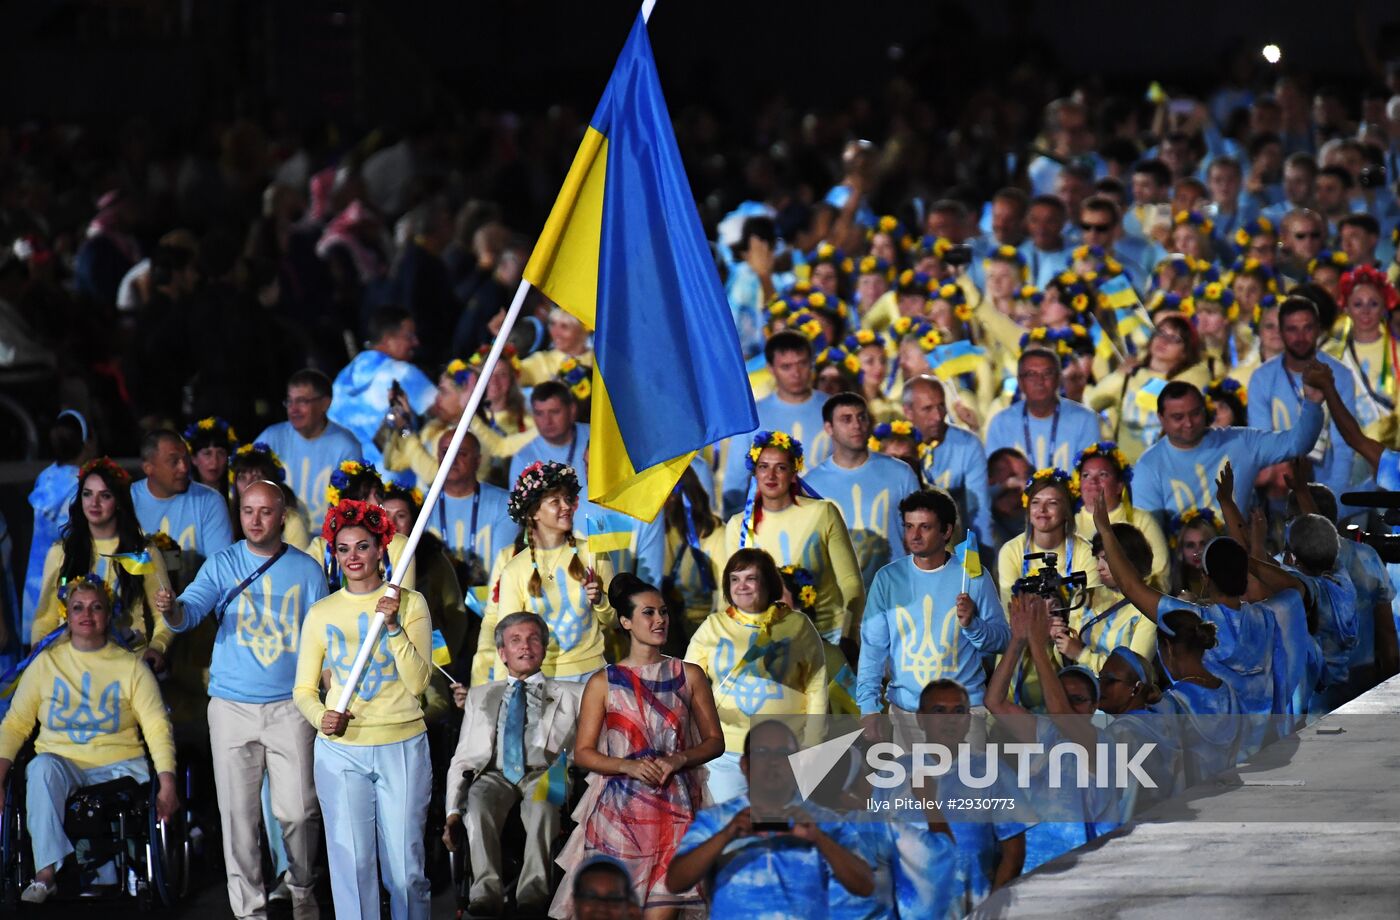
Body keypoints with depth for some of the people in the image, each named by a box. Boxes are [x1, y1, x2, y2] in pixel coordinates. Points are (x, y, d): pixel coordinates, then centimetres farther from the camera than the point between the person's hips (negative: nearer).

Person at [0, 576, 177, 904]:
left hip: (117, 766, 0)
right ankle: (46, 872, -41)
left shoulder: (131, 666, 7)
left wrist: (167, 784, -14)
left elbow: (157, 728, 0)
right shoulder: (46, 663, 11)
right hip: (62, 762, 0)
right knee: (42, 767, -34)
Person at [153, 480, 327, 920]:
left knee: (299, 811, -1)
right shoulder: (222, 564, 2)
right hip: (232, 706, 0)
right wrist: (173, 610, -36)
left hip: (290, 706, 0)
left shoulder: (307, 570, 4)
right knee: (239, 814, 1)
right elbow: (192, 610, -12)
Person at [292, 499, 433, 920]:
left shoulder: (410, 604, 2)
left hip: (402, 747, -1)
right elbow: (303, 688, 10)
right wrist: (321, 716, -11)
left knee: (405, 862, 2)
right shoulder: (321, 613, 7)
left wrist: (394, 626, -16)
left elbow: (418, 681, -6)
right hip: (341, 749, 1)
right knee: (352, 862, -4)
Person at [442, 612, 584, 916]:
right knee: (479, 797, -35)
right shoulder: (480, 696, 27)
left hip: (545, 773, -2)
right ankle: (486, 889, -43)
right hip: (496, 775, 2)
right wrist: (453, 811, 3)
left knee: (541, 797, -39)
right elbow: (462, 759, 20)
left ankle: (534, 888, -46)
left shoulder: (571, 694, 21)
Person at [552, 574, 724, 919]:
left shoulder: (689, 676, 9)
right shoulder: (603, 683, 4)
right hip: (619, 810, -1)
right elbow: (583, 753, 3)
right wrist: (628, 766, -14)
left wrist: (679, 760, -10)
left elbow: (715, 741, 9)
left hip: (675, 809, 1)